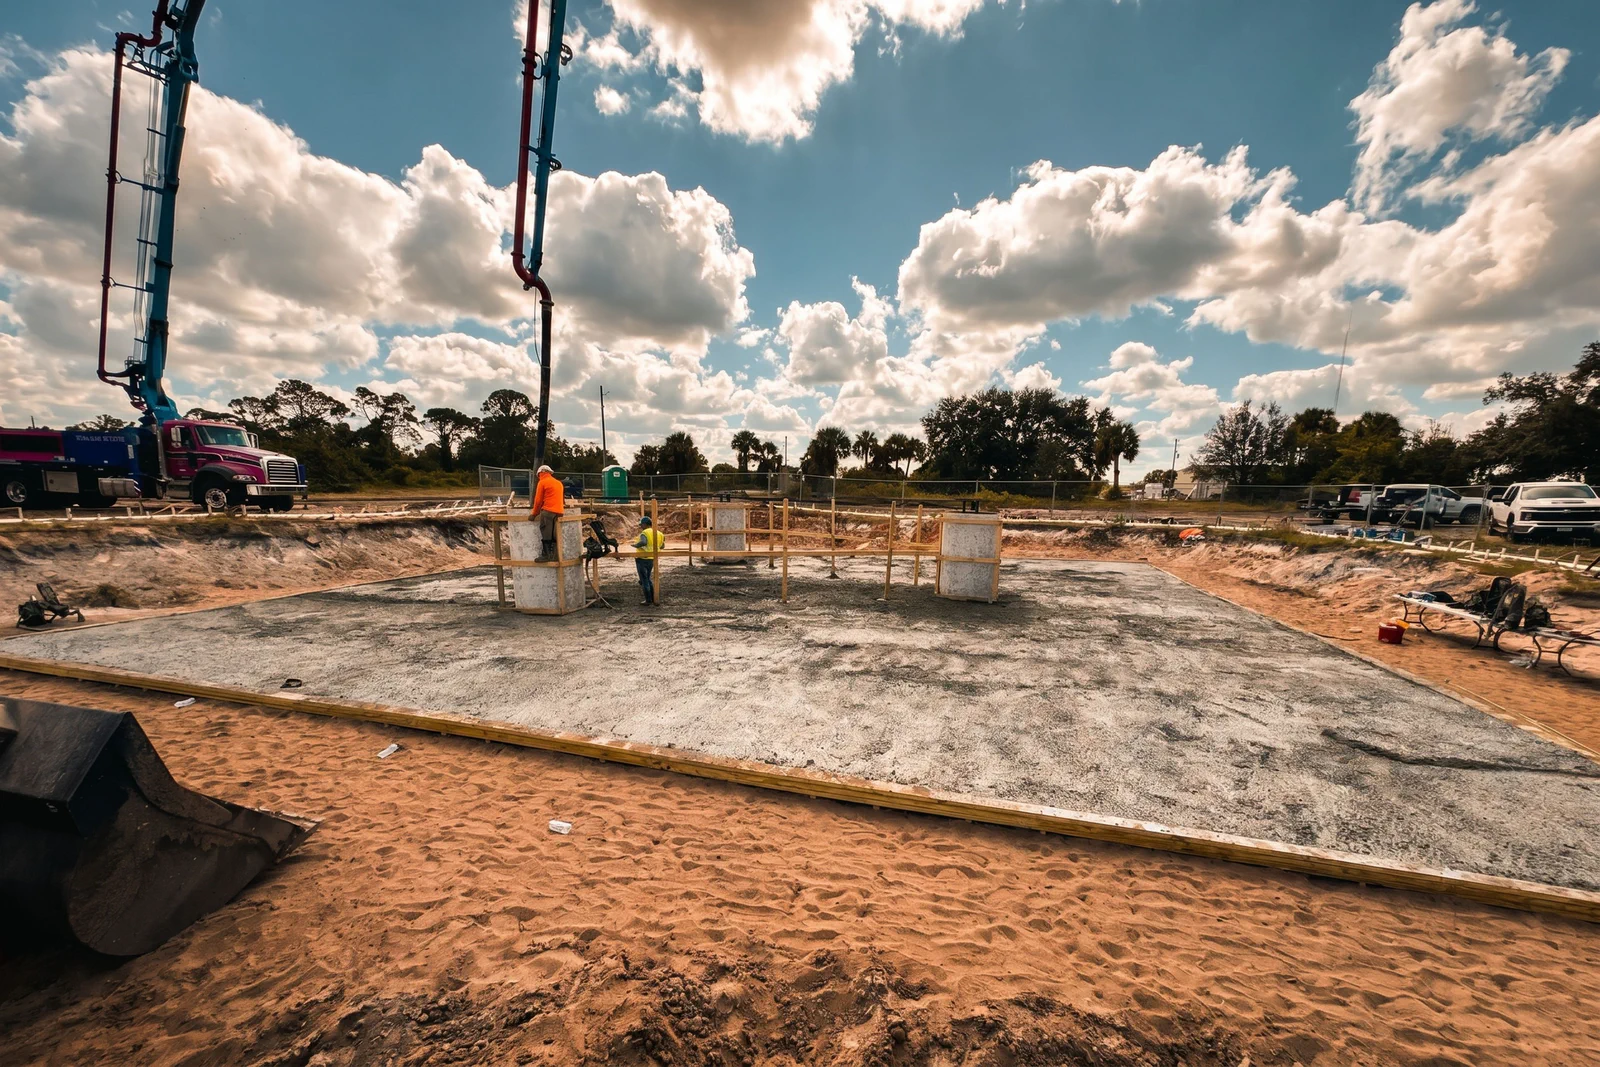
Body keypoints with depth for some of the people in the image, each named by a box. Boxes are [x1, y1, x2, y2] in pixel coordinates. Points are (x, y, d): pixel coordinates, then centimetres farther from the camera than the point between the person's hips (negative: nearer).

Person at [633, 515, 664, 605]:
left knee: (644, 580, 2)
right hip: (652, 559, 7)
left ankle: (648, 600, 5)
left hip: (642, 558, -7)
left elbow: (643, 542, -34)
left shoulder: (644, 533, -15)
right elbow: (661, 545, 13)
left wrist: (635, 545, -18)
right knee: (648, 579, 21)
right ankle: (653, 598, 20)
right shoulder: (658, 533, 8)